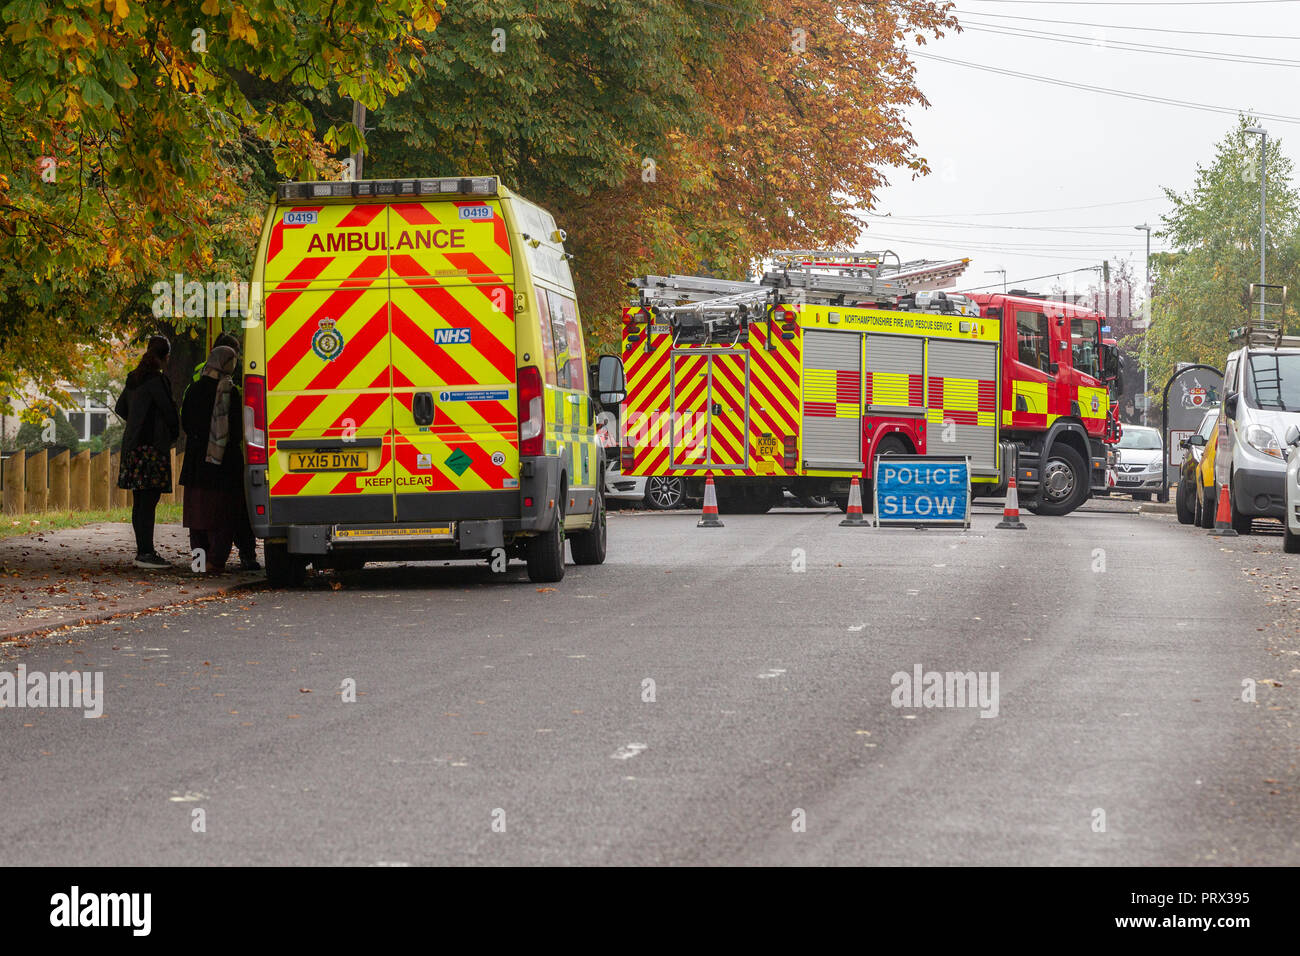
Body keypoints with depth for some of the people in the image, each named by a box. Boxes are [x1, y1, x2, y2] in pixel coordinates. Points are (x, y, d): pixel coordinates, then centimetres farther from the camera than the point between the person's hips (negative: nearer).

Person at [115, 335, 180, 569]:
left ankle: (143, 551, 16)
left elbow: (120, 409, 24)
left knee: (140, 502, 11)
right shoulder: (157, 380, -13)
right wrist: (174, 433, 10)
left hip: (133, 445, 9)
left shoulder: (134, 379, 13)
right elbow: (169, 410, -8)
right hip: (152, 445, -9)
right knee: (148, 501, -9)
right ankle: (145, 553, -12)